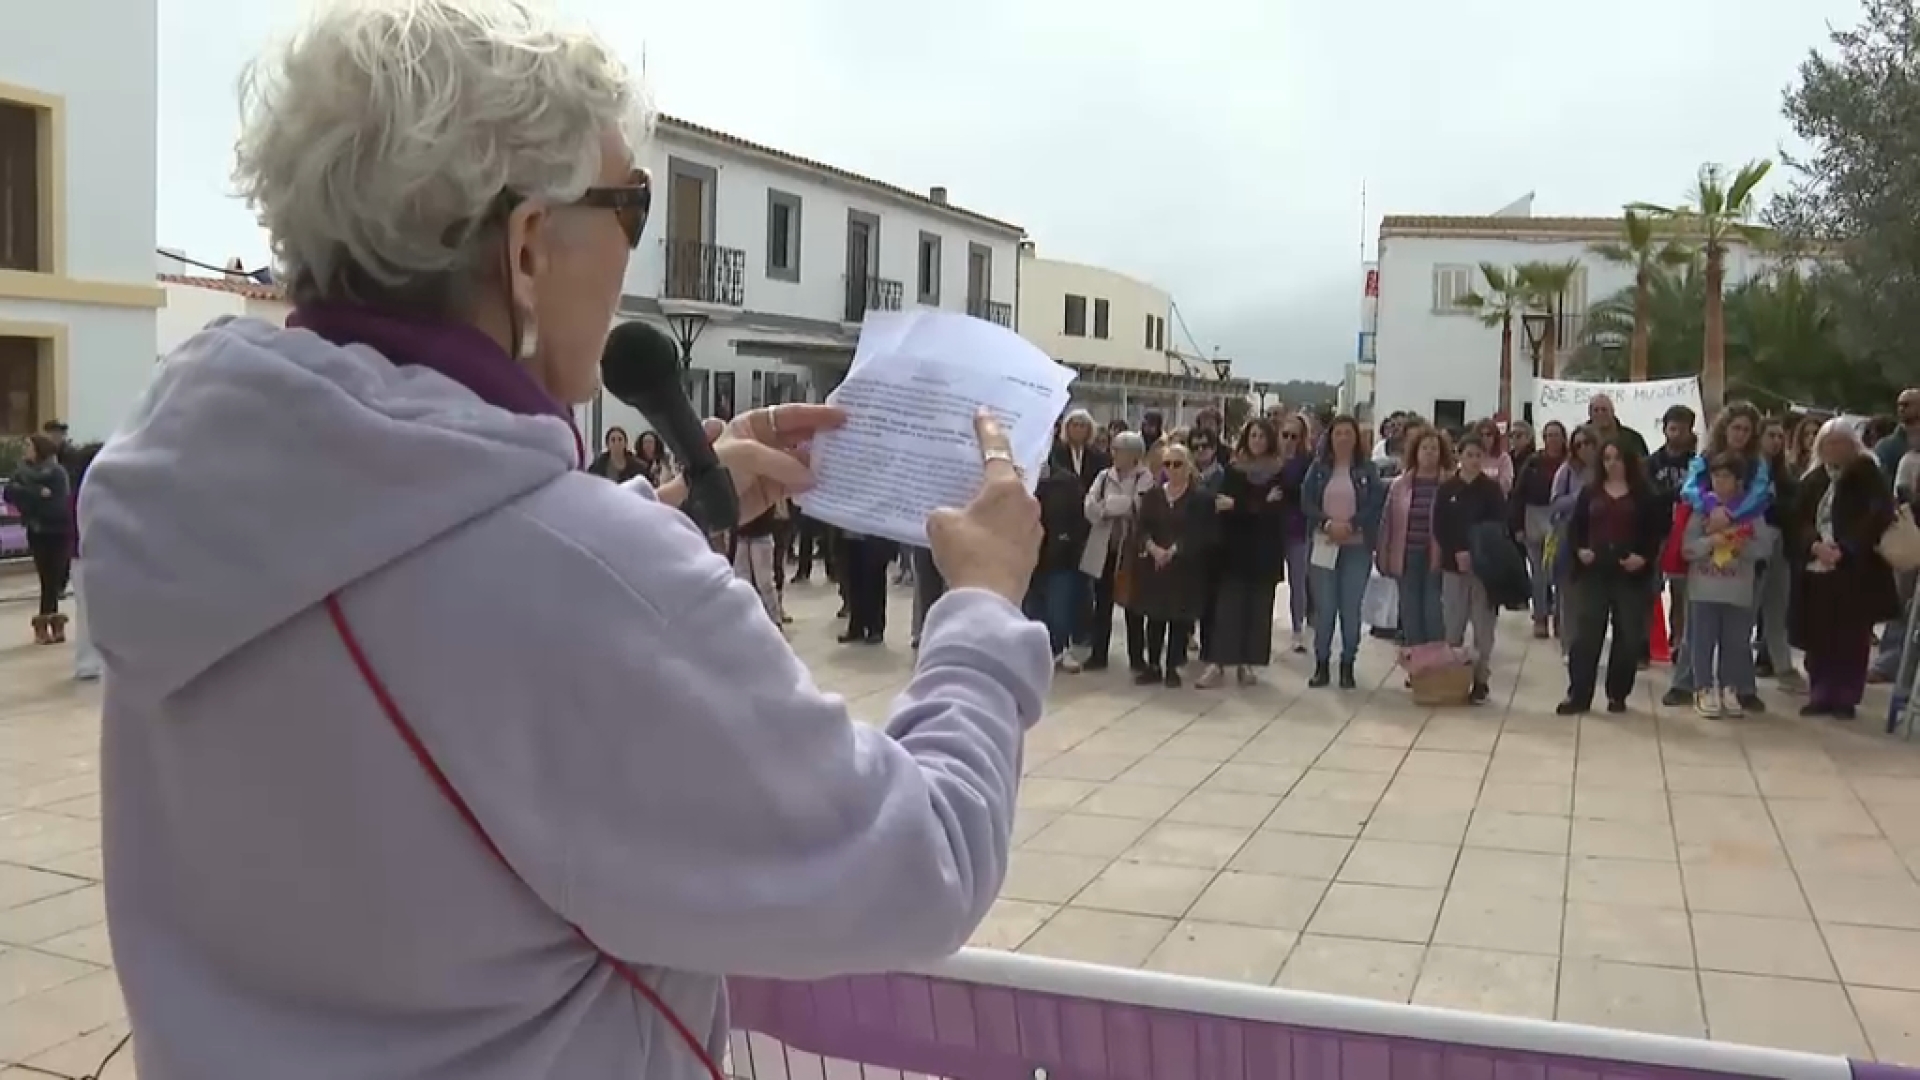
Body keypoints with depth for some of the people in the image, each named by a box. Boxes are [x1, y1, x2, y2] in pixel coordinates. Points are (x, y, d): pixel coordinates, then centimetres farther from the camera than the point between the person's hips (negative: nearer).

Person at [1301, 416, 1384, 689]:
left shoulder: (1367, 470, 3)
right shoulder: (1318, 468, 5)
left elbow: (1375, 506, -4)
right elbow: (1307, 501, -3)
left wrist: (1349, 526, -17)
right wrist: (1328, 524, -17)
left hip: (1357, 547, 0)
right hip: (1323, 545, 1)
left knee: (1351, 609, 2)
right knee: (1323, 608, 1)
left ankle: (1348, 665, 13)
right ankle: (1321, 664, 11)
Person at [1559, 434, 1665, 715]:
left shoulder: (1644, 494, 3)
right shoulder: (1590, 492, 10)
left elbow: (1657, 531, 1)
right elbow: (1574, 526, 10)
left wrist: (1645, 557, -13)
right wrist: (1579, 550, -7)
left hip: (1630, 573, -1)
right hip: (1593, 572, 1)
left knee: (1628, 635, 3)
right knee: (1586, 634, -2)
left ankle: (1617, 695, 14)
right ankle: (1578, 695, 1)